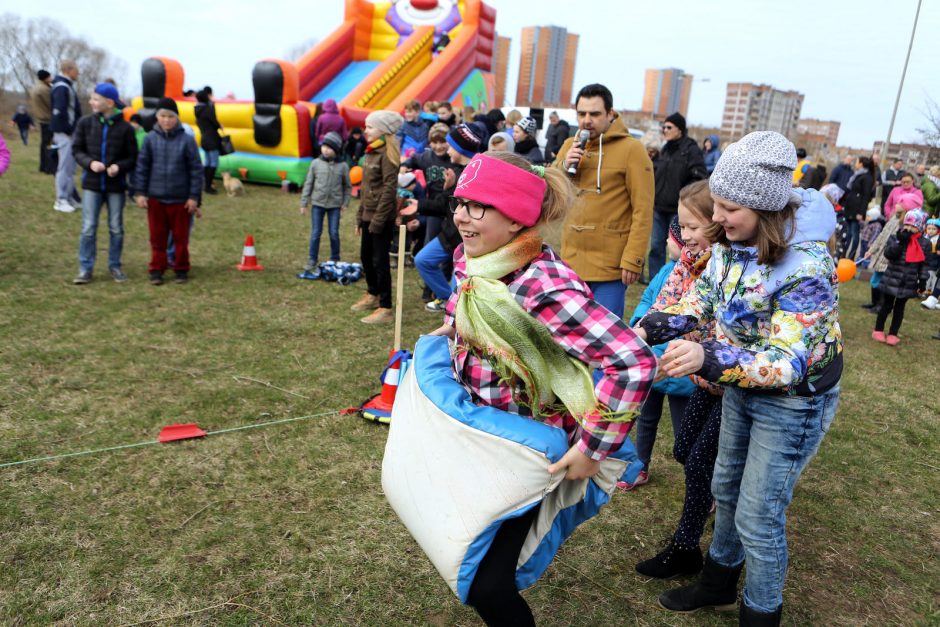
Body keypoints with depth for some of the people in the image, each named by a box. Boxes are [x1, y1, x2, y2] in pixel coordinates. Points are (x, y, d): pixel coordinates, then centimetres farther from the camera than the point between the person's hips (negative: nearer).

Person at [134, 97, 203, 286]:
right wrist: (141, 192, 1)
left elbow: (196, 169, -3)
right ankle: (156, 270, 19)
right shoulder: (150, 138, 0)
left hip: (180, 199, -1)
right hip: (155, 198, 1)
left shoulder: (187, 140, -5)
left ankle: (181, 269, 22)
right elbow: (142, 166, 5)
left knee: (181, 237, 9)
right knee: (157, 237, 8)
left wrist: (194, 197, -4)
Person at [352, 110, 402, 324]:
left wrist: (378, 220, -20)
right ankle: (373, 295, 37)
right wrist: (360, 217, 17)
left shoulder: (387, 154, -13)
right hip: (368, 215, 9)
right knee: (366, 257, 18)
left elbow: (389, 189, -18)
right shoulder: (371, 152, 15)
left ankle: (386, 308, 3)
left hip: (382, 217, -9)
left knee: (380, 260, -5)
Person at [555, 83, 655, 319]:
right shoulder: (569, 146, 10)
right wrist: (564, 166, -7)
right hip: (570, 260, 6)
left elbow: (643, 211, -11)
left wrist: (633, 260, -17)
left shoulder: (631, 149, -7)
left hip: (610, 265, -5)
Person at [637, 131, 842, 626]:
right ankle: (718, 584, 46)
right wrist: (649, 328, -17)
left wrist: (708, 358, -50)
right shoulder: (731, 243, -10)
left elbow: (785, 363, -35)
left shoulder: (805, 269, -33)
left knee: (758, 517, 4)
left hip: (792, 402, -8)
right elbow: (702, 299, 0)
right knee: (726, 490, 23)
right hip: (740, 387, 8)